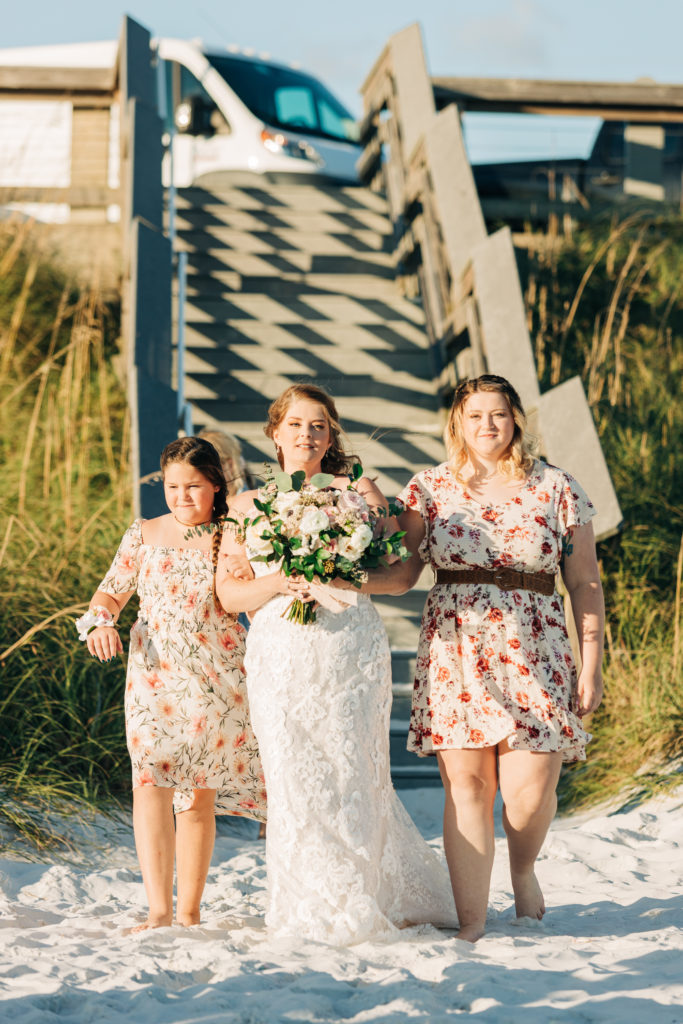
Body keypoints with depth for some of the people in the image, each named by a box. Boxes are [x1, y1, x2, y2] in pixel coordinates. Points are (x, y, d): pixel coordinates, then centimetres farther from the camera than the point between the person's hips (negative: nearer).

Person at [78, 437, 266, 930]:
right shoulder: (143, 535, 8)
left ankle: (189, 910, 17)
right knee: (151, 778, -17)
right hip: (154, 676, 0)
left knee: (201, 793, 6)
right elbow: (111, 592, 12)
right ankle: (159, 908, -22)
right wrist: (101, 621, -8)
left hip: (219, 681, 0)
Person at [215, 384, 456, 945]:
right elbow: (230, 593, 8)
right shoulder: (248, 506, 14)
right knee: (294, 778, -3)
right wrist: (280, 583, -10)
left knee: (352, 774, -5)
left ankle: (353, 911, 10)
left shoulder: (359, 492, 10)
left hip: (350, 647, -1)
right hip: (280, 655, 1)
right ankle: (309, 911, 9)